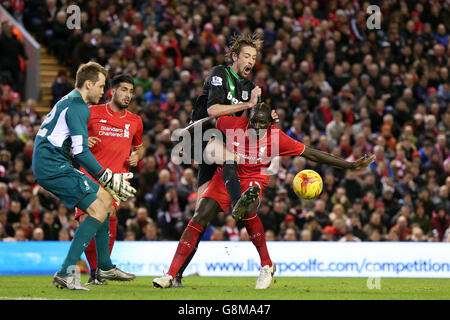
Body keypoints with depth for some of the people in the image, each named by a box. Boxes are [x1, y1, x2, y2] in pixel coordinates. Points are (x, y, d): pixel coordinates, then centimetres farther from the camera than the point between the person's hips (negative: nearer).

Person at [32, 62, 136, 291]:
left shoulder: (68, 102, 20)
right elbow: (81, 152, -20)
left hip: (48, 166, 10)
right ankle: (65, 273, -20)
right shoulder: (78, 107, -13)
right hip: (53, 167, -10)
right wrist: (108, 178, -16)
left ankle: (105, 266, 23)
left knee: (105, 198, 16)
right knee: (98, 212, -15)